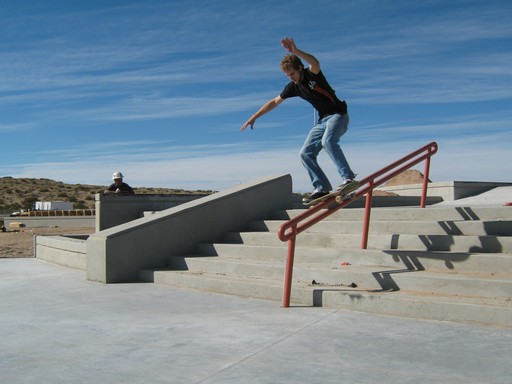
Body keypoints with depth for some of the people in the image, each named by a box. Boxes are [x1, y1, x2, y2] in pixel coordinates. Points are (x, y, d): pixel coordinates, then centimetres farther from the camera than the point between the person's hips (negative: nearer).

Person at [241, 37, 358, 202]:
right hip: (323, 120, 8)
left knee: (328, 141, -35)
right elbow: (274, 102, 13)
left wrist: (296, 51, -55)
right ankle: (322, 188, 0)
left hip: (338, 115, -8)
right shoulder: (293, 87, 6)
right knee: (306, 153, -1)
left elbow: (315, 63, -38)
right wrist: (253, 118, 13)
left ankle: (348, 178, -36)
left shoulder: (312, 74, -13)